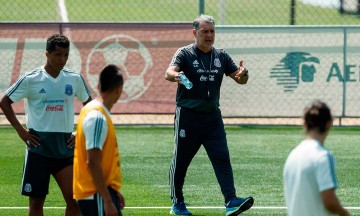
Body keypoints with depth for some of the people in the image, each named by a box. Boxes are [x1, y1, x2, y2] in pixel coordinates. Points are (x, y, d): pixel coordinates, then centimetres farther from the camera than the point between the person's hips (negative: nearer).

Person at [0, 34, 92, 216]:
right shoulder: (31, 79, -5)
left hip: (65, 147, 3)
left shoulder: (74, 79, 4)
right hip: (39, 147, -3)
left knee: (74, 199, -4)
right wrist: (21, 130, -5)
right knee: (36, 201, 1)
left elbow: (89, 104, 18)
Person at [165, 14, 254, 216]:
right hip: (188, 115, -3)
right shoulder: (185, 54, -4)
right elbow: (169, 72, -21)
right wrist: (175, 76, -46)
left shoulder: (221, 56, 9)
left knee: (222, 158, -8)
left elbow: (240, 79, 8)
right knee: (181, 160, 4)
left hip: (213, 116, 3)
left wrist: (243, 74, -17)